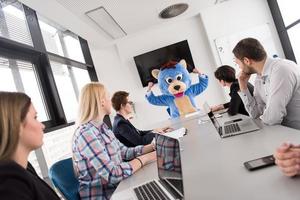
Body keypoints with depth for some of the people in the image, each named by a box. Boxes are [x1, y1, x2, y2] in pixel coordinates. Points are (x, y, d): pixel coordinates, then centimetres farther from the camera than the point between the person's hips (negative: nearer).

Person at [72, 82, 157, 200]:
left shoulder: (102, 127, 5)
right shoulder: (85, 133, -23)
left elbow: (125, 152, 9)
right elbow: (112, 174, -27)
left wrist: (154, 146, 1)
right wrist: (145, 158, -19)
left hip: (117, 188, 8)